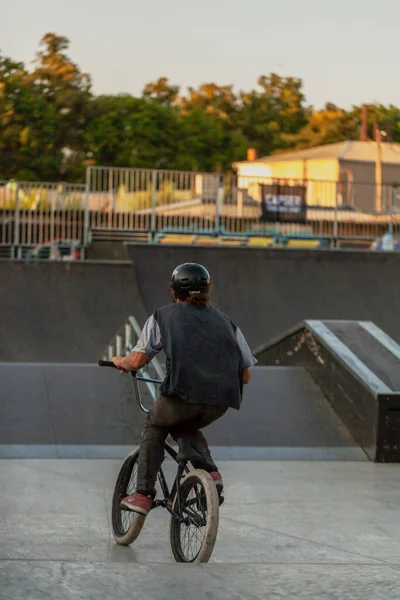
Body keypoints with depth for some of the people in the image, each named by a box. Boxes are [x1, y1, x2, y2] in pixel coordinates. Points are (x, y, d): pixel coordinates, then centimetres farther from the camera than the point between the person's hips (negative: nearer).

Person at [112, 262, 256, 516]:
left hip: (183, 393, -4)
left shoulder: (163, 316, 16)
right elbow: (245, 375, 21)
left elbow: (136, 361, 7)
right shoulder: (225, 321, 26)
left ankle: (144, 493, 19)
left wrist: (119, 361, 29)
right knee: (185, 428, 32)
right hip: (222, 400, 4)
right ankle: (210, 471, 9)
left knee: (155, 427, 26)